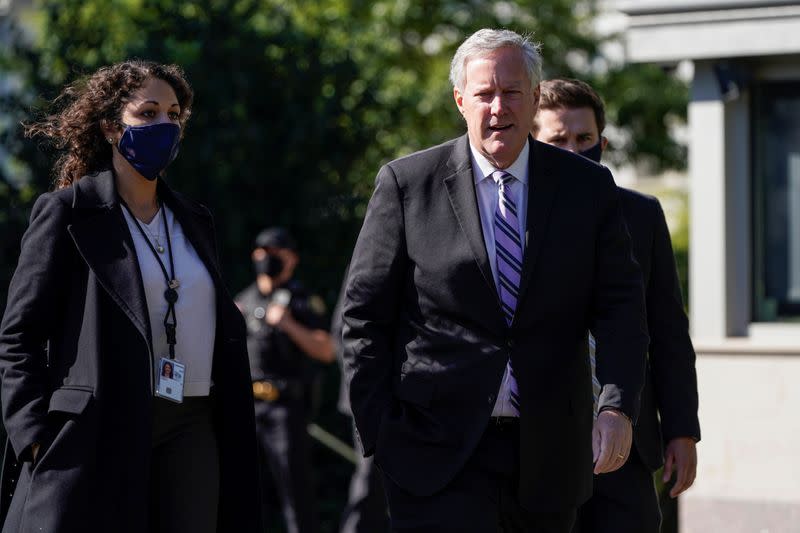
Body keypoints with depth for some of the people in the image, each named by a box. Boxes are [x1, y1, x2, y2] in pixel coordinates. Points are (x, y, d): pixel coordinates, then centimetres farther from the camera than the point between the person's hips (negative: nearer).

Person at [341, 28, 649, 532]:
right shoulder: (407, 184, 0)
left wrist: (618, 408, -15)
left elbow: (621, 305, 1)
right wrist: (379, 434, -5)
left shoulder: (588, 187, 6)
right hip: (439, 451, -3)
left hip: (548, 454, 3)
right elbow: (365, 316, 1)